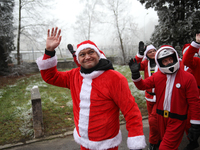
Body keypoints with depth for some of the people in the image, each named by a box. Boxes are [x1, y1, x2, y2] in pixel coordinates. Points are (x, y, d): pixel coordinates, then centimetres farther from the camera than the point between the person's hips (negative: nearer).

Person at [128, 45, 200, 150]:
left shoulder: (188, 78, -12)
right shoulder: (157, 76, 0)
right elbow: (142, 85, 2)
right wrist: (135, 73, -16)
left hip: (177, 120, -4)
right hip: (161, 117, 5)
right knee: (165, 141, 24)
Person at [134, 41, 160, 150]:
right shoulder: (146, 63, 3)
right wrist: (140, 54, -22)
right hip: (149, 96, 5)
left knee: (153, 120, -7)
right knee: (152, 119, 17)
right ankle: (158, 139, 41)